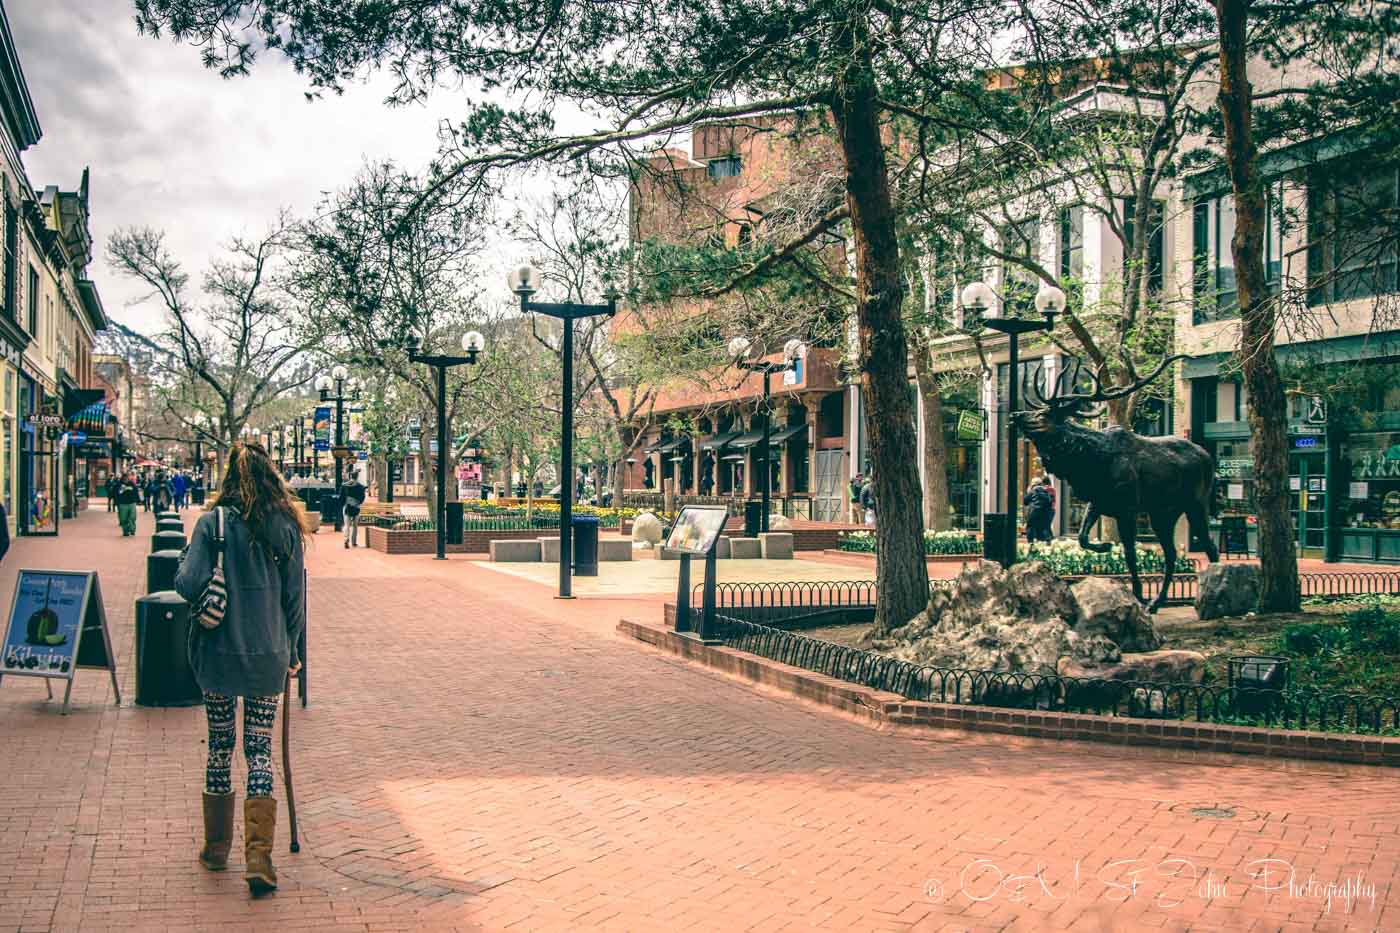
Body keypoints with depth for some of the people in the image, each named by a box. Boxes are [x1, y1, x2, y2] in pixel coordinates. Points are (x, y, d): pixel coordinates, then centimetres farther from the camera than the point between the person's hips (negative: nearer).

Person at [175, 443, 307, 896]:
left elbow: (191, 584, -16)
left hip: (218, 652, -1)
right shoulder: (286, 527, -2)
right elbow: (294, 598, 2)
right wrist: (290, 651, 13)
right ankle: (259, 856, -3)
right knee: (260, 749, 5)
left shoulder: (213, 523, -8)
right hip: (268, 655, 1)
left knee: (220, 745, 14)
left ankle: (217, 847, 26)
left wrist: (182, 569, 7)